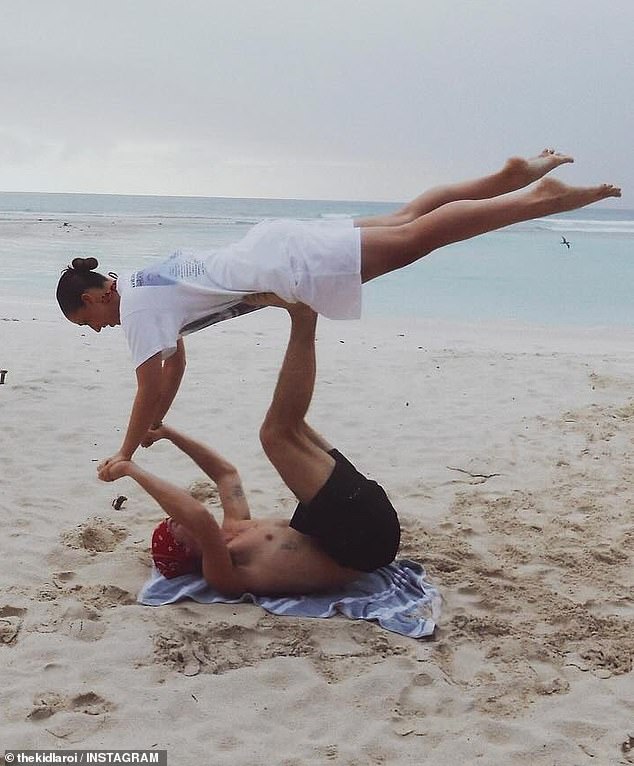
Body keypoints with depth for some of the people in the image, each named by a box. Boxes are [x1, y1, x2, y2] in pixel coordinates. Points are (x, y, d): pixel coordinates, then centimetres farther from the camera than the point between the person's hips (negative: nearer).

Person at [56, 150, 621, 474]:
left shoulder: (137, 307, -9)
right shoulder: (148, 288, 17)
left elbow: (150, 388, -12)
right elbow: (176, 364, 28)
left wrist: (126, 454, -1)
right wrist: (156, 427, 29)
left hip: (286, 267, -7)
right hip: (277, 244, 7)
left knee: (415, 236, -9)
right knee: (403, 222, 11)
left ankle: (540, 197, -9)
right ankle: (511, 176, 13)